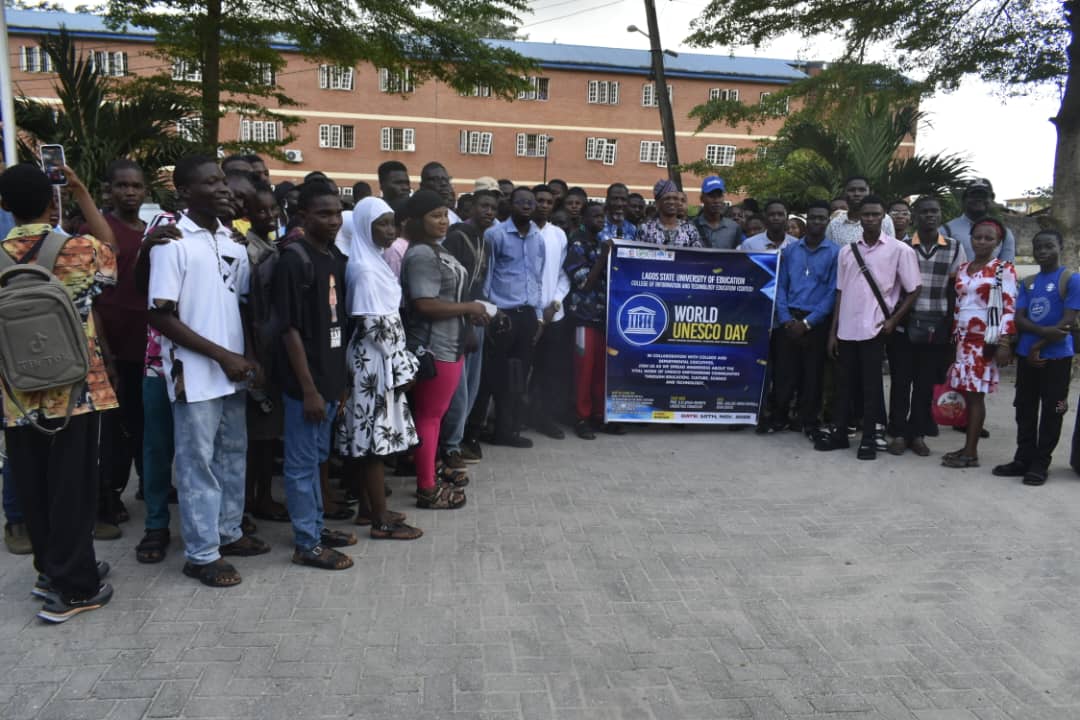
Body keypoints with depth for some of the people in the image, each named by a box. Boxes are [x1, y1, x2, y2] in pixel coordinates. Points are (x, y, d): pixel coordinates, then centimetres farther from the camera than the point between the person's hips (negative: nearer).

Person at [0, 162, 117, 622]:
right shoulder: (80, 249, -9)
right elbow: (111, 251, 14)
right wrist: (83, 194, 15)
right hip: (74, 390, -3)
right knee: (72, 490, 4)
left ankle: (51, 570, 31)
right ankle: (71, 588, 11)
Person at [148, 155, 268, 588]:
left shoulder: (233, 243, 8)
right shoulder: (172, 243, -11)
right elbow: (162, 316, -14)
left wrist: (249, 356, 0)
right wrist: (221, 355, -16)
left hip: (234, 371, 6)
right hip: (196, 374, -6)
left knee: (233, 455, 16)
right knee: (198, 463, 4)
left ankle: (229, 532, 32)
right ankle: (202, 554, 15)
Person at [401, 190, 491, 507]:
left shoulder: (436, 251, 13)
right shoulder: (421, 255, -18)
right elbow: (425, 305, -26)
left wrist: (469, 312, 10)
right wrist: (468, 307, -17)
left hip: (448, 345, 10)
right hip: (434, 349, -10)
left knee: (434, 414, 18)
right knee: (429, 416, -2)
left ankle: (430, 473, 31)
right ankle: (427, 489, 8)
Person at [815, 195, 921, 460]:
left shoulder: (899, 250, -2)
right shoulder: (847, 250, 8)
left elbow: (914, 290, 1)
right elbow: (840, 293, 11)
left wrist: (893, 321, -7)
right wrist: (833, 331, 8)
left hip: (874, 329, -3)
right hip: (846, 329, 3)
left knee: (871, 385, 2)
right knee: (844, 383, 10)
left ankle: (869, 438, 11)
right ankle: (840, 432, 19)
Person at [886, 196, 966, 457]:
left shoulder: (954, 248, 5)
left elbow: (957, 291, 7)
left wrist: (952, 325, 2)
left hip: (936, 330, 1)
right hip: (904, 326, -1)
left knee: (926, 384, 8)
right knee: (900, 382, 3)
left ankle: (918, 434, 18)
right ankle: (899, 433, 13)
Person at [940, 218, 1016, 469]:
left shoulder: (1004, 270, -4)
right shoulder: (962, 269, 13)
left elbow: (1009, 309, -9)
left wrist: (1004, 343, -15)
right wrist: (953, 338, 16)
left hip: (985, 340, -6)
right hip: (963, 338, 6)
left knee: (975, 394, -5)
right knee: (965, 393, 7)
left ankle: (971, 452, 1)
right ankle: (968, 447, 14)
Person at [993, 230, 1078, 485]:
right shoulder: (1028, 282, 10)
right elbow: (1019, 319, 2)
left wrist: (1039, 346, -13)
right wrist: (1044, 331, -16)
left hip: (1056, 357, -5)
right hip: (1026, 355, 5)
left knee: (1051, 412, 2)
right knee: (1025, 409, 10)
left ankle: (1041, 463, 10)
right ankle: (1023, 459, 19)